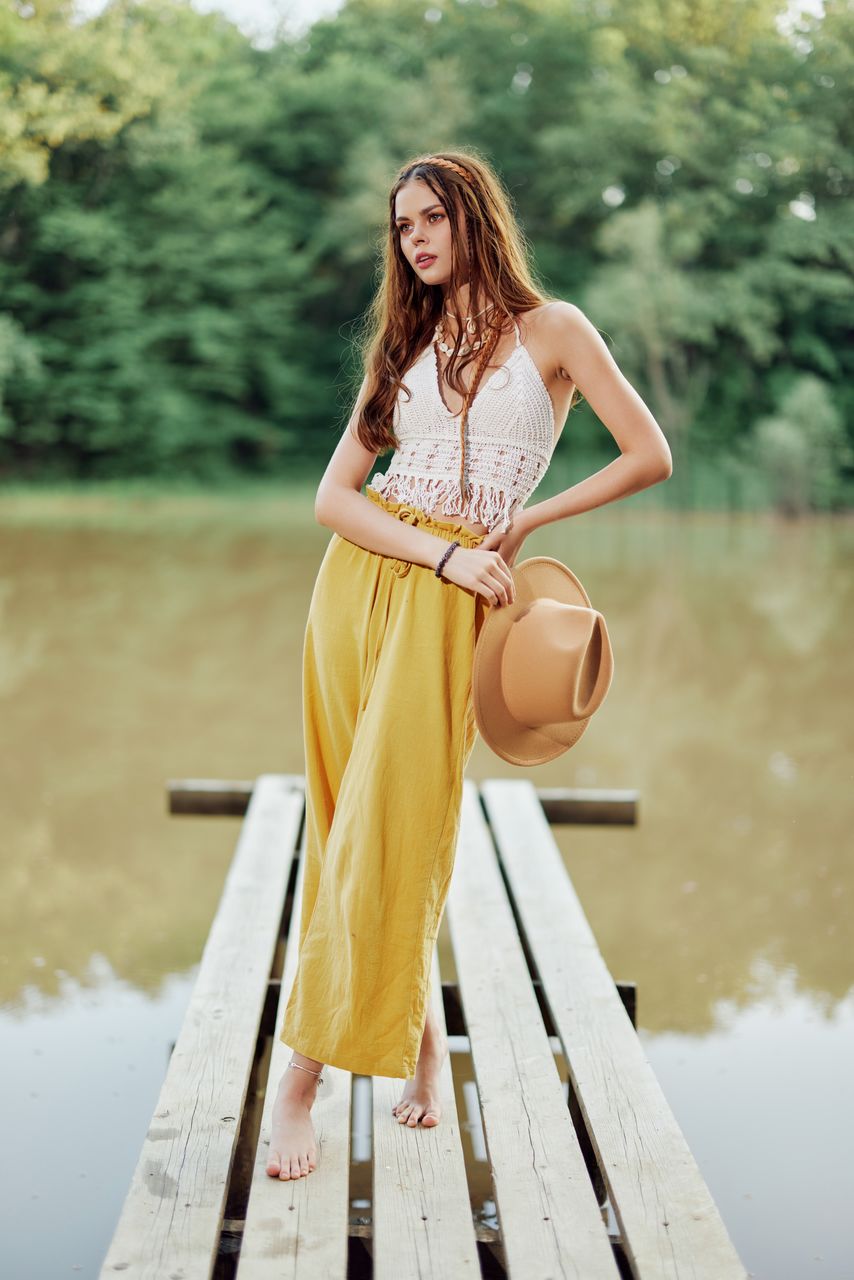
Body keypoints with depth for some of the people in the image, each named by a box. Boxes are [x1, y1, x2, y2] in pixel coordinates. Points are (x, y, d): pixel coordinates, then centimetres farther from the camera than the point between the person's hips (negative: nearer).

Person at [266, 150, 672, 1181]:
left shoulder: (551, 330, 6)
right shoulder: (404, 347, 15)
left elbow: (650, 456, 2)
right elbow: (333, 494, 4)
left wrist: (527, 520, -3)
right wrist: (442, 551, -11)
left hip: (448, 598, -4)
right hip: (357, 579, 4)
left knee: (393, 827, -10)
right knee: (347, 821, 3)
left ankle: (303, 1076, -6)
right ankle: (420, 1036, 18)